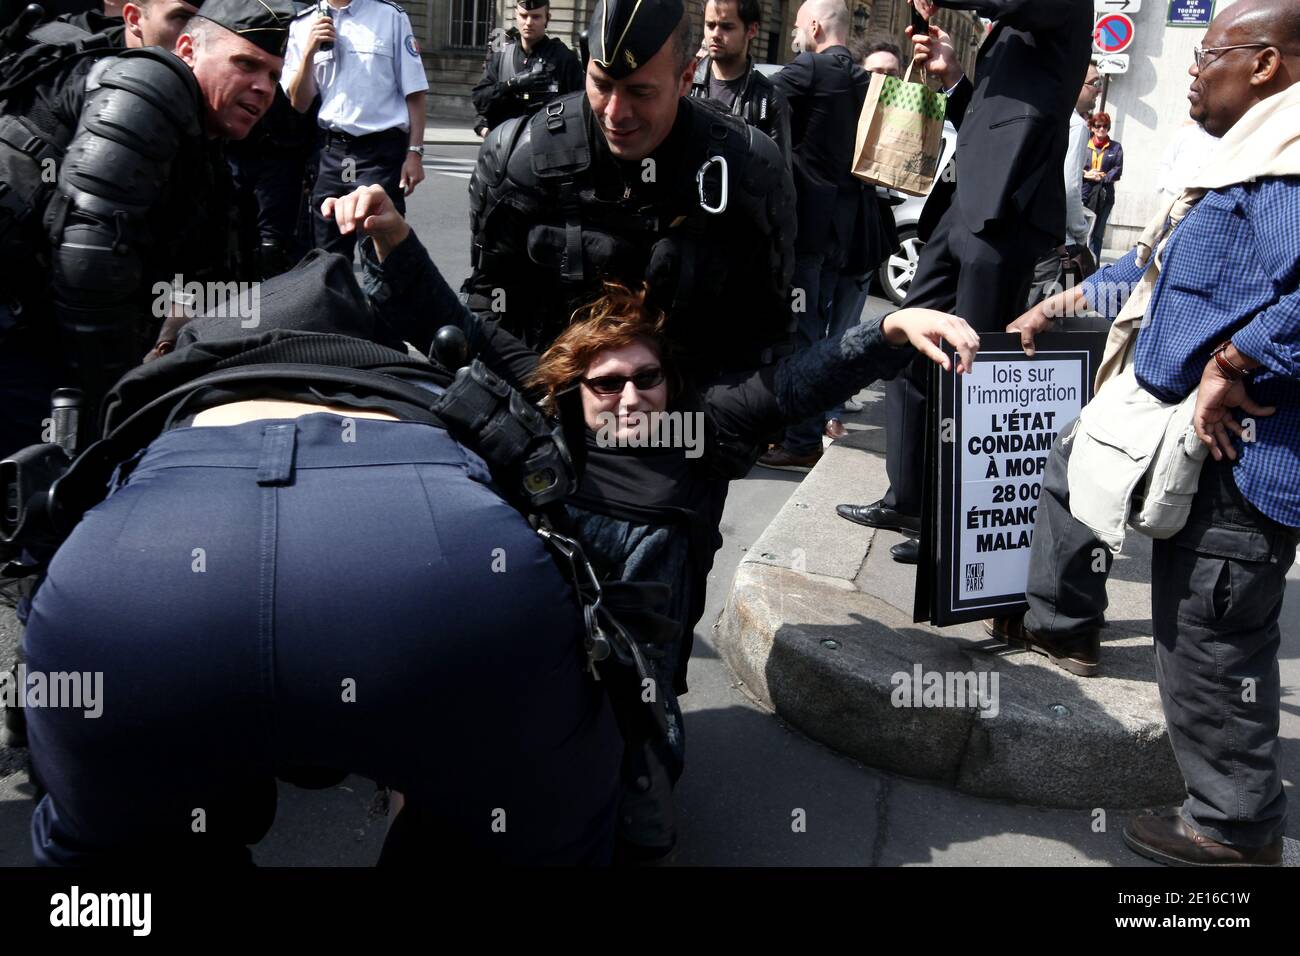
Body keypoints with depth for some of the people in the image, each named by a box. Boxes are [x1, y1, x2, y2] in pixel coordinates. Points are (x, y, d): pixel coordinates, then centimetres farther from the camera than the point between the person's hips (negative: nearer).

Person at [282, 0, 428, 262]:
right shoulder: (303, 25, 9)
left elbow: (414, 92, 2)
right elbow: (299, 104, 5)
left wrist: (415, 152, -5)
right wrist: (310, 50, -7)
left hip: (381, 150, -3)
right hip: (329, 153, 3)